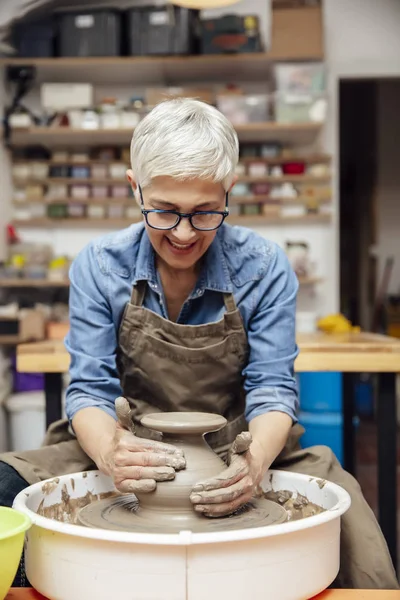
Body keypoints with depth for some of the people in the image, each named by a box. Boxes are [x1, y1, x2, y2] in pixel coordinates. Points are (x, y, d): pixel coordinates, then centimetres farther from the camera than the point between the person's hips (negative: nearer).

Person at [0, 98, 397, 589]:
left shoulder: (265, 267, -6)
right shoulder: (98, 266, -5)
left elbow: (272, 387, -8)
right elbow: (90, 388, -8)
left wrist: (254, 462, -31)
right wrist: (110, 453, -32)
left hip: (236, 451, 0)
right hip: (129, 447, 1)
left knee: (341, 500, -30)